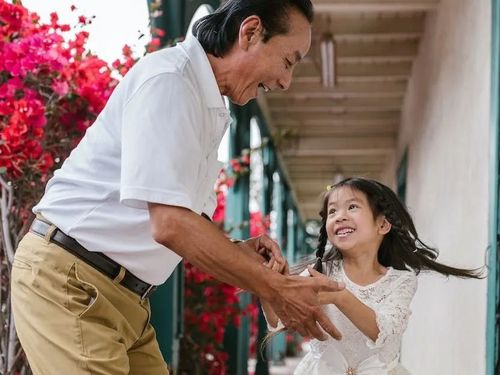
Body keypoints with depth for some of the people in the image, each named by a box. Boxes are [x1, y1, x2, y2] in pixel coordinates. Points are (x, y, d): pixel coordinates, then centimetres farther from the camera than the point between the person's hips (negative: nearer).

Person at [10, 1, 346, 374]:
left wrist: (237, 252, -1)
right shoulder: (168, 78, -18)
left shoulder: (208, 109, 13)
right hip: (68, 284, -10)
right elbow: (169, 224, -26)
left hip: (123, 296, 10)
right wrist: (275, 289, -21)